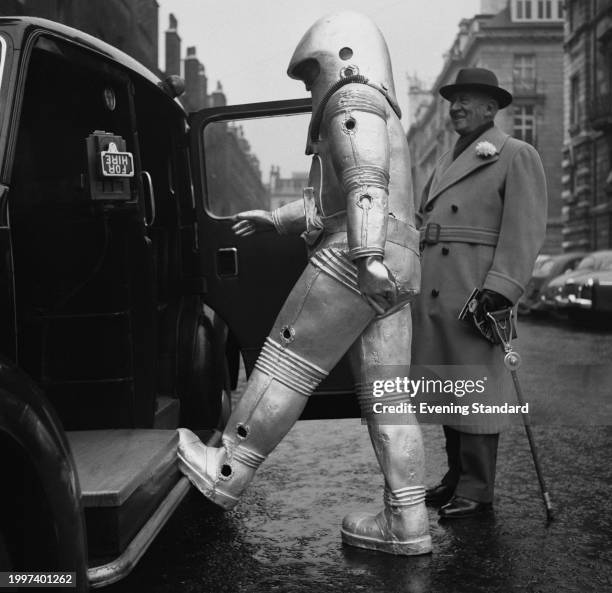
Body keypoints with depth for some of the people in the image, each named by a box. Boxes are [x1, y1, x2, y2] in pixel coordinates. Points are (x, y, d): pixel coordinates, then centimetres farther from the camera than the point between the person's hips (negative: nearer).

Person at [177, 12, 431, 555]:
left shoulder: (353, 101, 1)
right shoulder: (383, 120, 32)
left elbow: (364, 183, -18)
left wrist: (367, 253, -28)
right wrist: (276, 219, 41)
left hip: (352, 264, -9)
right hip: (395, 275, 9)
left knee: (285, 365, -2)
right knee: (386, 399, 5)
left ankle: (226, 471, 6)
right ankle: (407, 525, 6)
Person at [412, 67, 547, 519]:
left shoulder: (516, 156, -1)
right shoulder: (447, 161, 22)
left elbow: (525, 230, -10)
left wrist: (499, 291, -20)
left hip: (477, 292, -8)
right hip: (434, 293, 8)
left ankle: (477, 491, 5)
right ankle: (456, 477, 25)